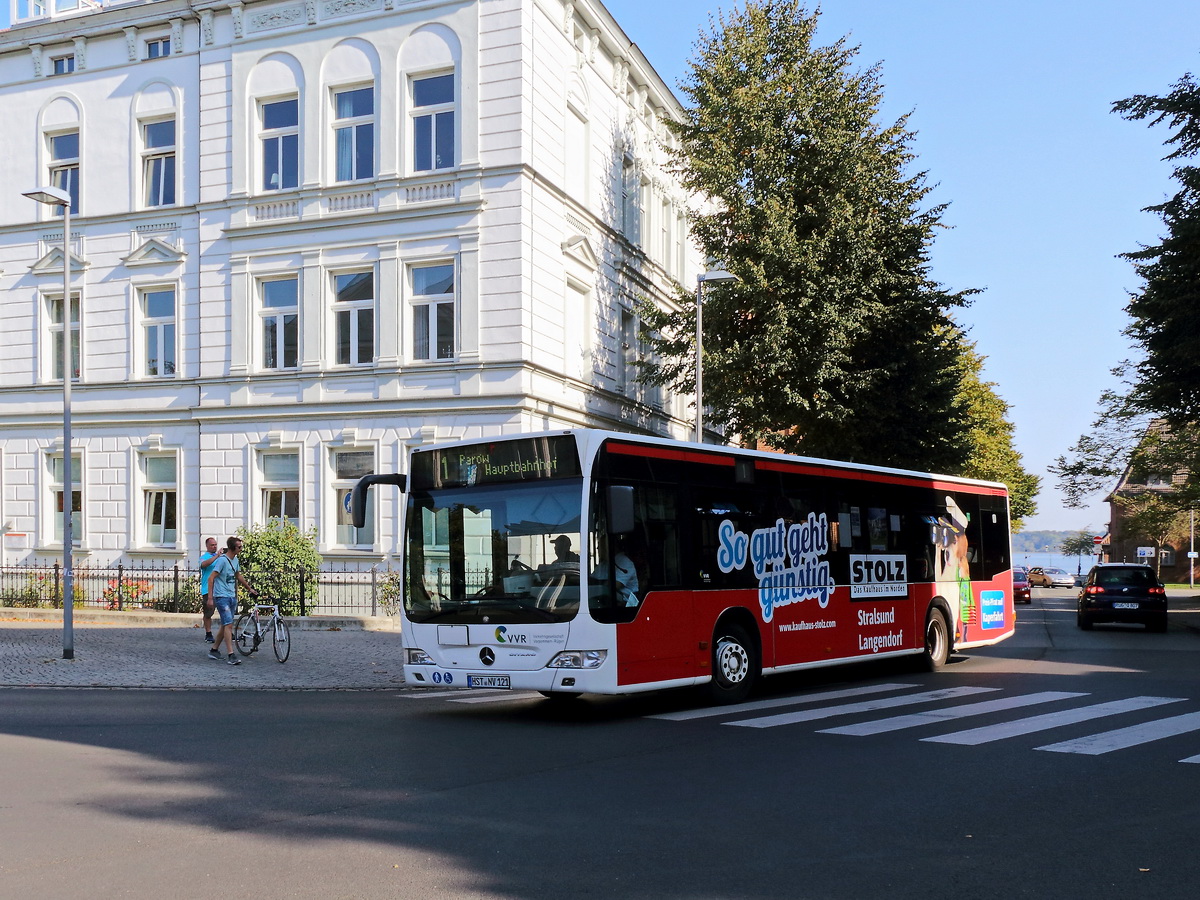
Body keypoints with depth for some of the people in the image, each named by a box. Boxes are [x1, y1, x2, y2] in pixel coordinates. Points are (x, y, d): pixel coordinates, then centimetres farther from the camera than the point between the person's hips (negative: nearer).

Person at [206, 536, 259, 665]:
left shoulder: (235, 560, 13)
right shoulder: (222, 560, -14)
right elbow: (211, 578, -16)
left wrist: (250, 589, 32)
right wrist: (210, 597, -20)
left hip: (232, 597, 9)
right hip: (222, 597, -9)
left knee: (225, 625, 12)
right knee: (228, 624, -14)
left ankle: (214, 650, 24)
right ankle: (231, 655, -15)